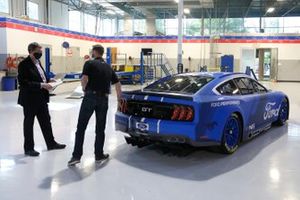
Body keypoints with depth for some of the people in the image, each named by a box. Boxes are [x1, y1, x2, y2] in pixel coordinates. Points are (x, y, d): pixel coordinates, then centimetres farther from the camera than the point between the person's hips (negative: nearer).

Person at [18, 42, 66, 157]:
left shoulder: (38, 62, 11)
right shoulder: (24, 64, -15)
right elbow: (23, 83, -23)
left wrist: (47, 82, 2)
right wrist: (41, 85, -26)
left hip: (41, 98, 8)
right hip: (30, 99, -8)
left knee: (46, 121, 15)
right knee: (29, 123, 5)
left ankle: (51, 143, 27)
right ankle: (28, 148, 17)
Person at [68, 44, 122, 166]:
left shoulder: (89, 63, 0)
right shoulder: (108, 67, 16)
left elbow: (84, 79, -13)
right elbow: (117, 84, 18)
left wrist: (85, 90, 6)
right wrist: (119, 99, 28)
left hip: (90, 97, -4)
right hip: (104, 99, 4)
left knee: (81, 127, 1)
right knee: (100, 129, 12)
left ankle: (76, 156, -3)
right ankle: (99, 155, 16)